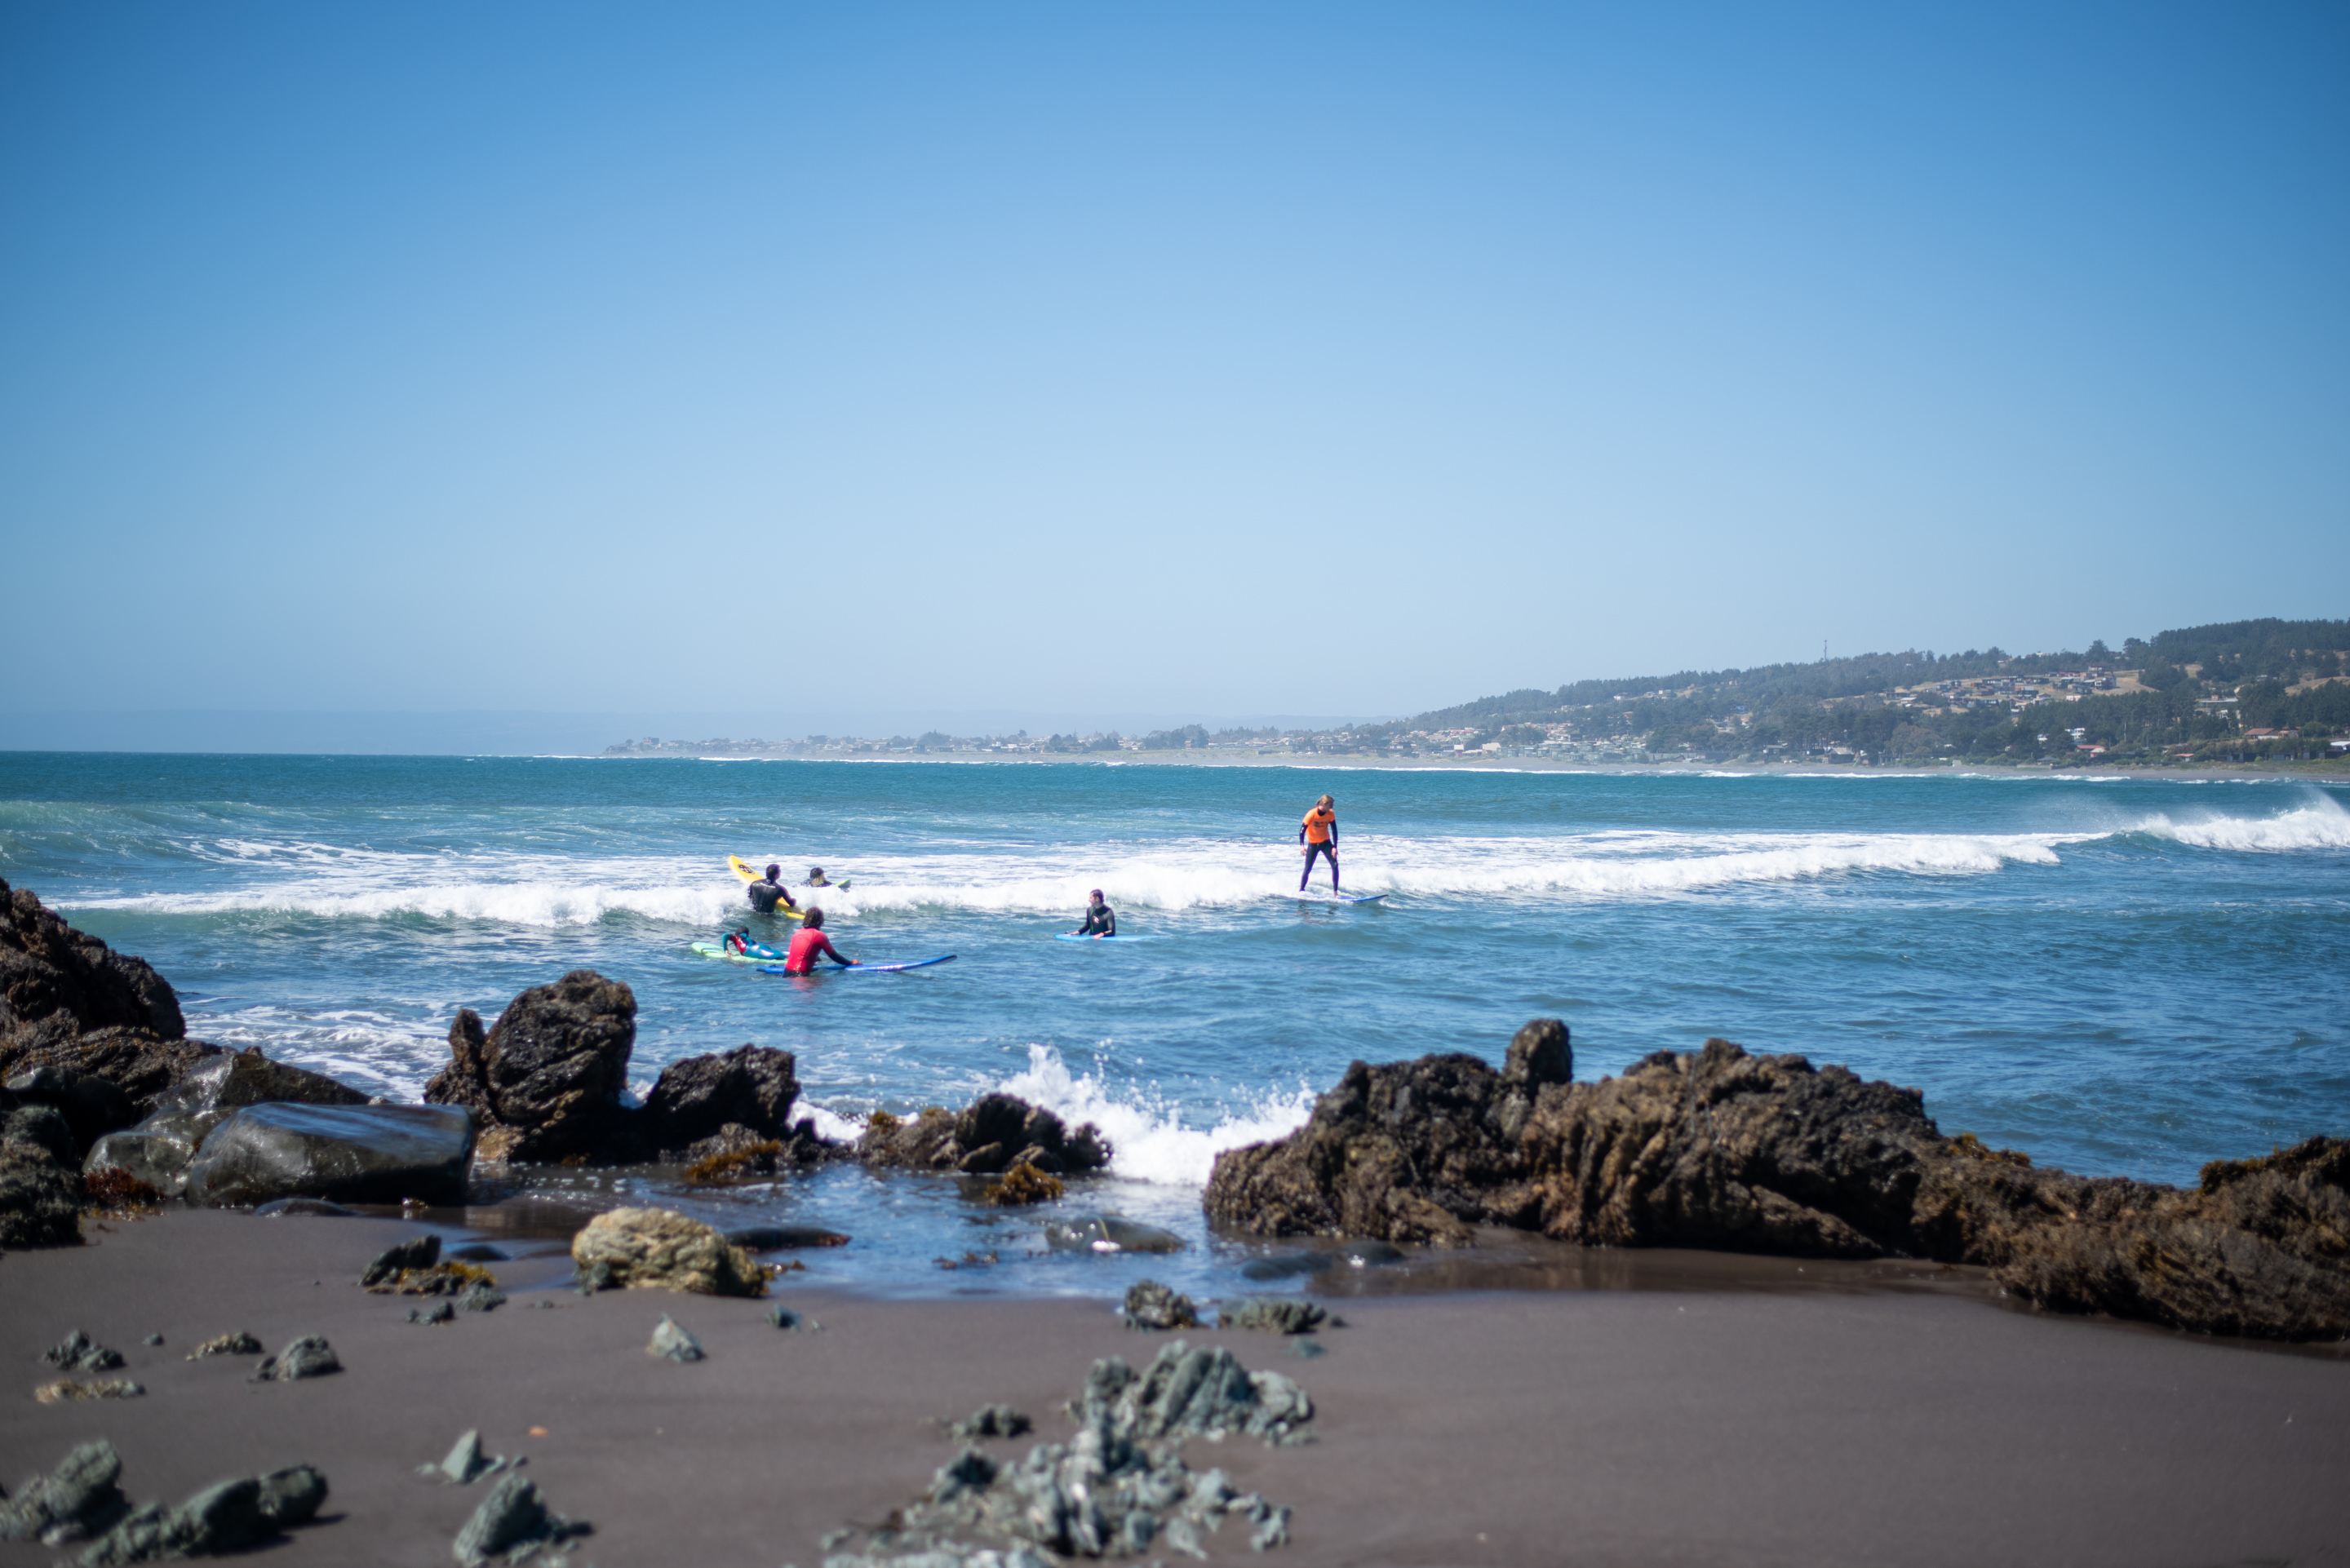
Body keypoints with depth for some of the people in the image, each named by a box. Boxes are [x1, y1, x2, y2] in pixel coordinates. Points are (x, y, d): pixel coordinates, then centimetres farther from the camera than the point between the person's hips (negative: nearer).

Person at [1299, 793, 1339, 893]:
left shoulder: (1330, 814, -11)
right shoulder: (1311, 815, -23)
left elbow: (1334, 831, -6)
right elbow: (1302, 831, -19)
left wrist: (1335, 847, -14)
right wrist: (1302, 846, -32)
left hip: (1326, 842, 3)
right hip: (1313, 844, -3)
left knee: (1335, 865, -12)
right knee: (1308, 869, -2)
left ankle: (1335, 892, -8)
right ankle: (1301, 891, 17)